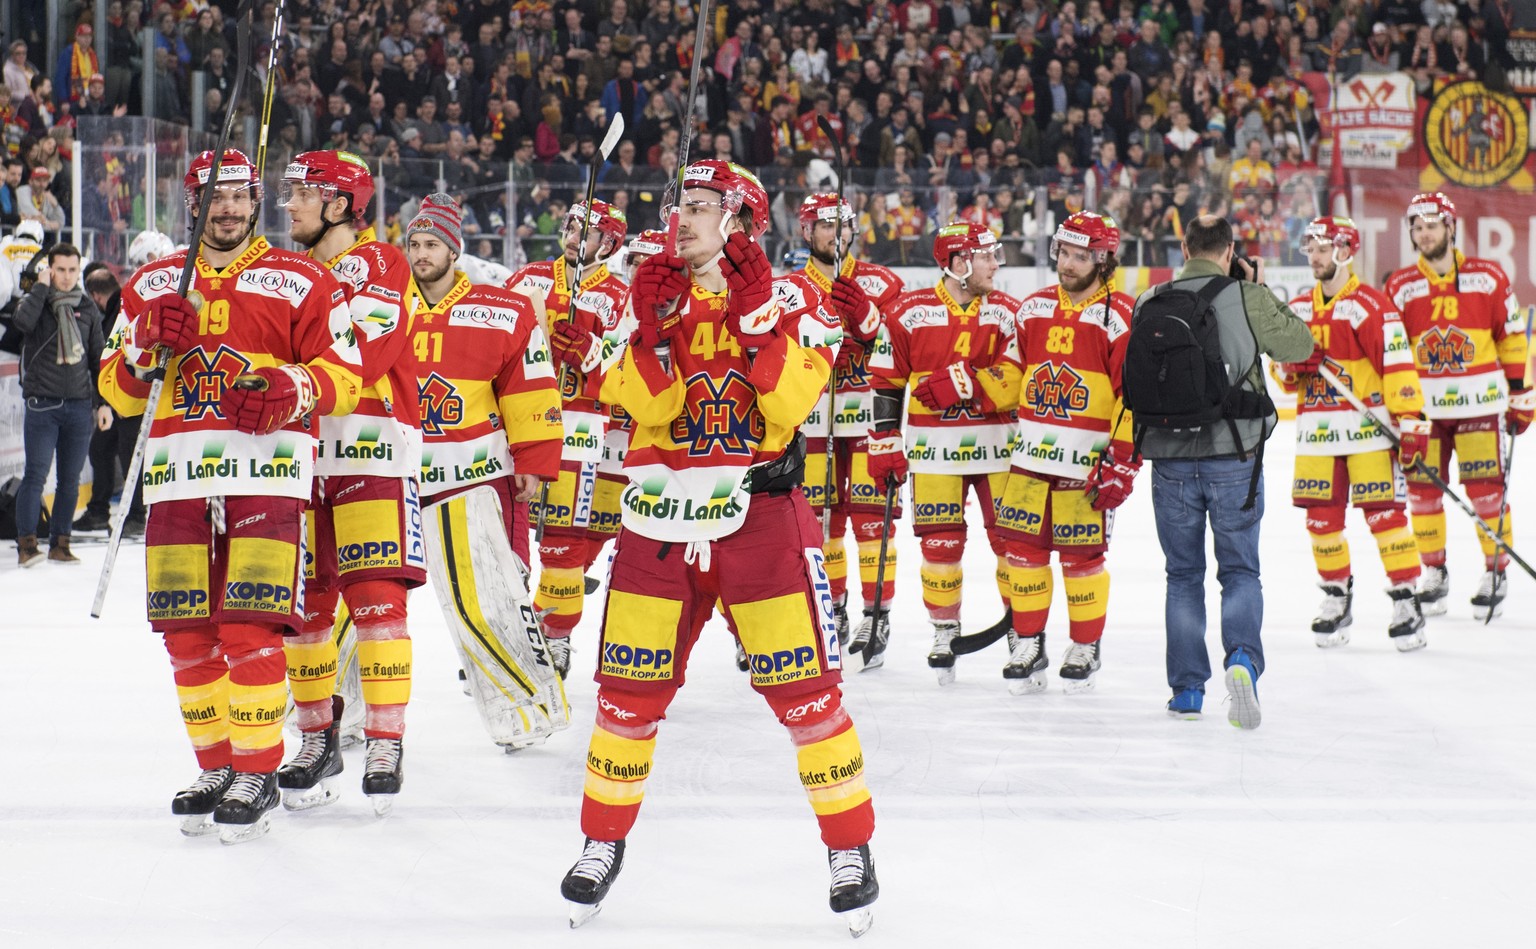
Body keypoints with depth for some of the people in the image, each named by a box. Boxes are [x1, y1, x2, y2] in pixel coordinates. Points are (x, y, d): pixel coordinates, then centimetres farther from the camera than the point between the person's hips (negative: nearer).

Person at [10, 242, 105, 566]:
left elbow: (99, 357, 15)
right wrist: (41, 287, -13)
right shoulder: (35, 300, 2)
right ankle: (26, 544, -5)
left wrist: (104, 402, 11)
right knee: (36, 474, -8)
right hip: (42, 404, -3)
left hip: (79, 405, 3)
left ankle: (59, 544, 12)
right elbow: (23, 321, -23)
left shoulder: (87, 307, 10)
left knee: (70, 480, 6)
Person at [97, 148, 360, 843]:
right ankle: (216, 768, 17)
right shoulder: (152, 285, 17)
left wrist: (292, 390, -17)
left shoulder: (299, 282, 8)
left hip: (266, 472, -4)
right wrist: (146, 347, -4)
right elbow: (117, 391, 16)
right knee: (187, 634, 3)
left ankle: (258, 773, -3)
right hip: (178, 474, 4)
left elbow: (344, 375, 3)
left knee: (251, 630, -12)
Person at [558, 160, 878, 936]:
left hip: (759, 510, -3)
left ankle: (850, 850, 6)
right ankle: (603, 843, 20)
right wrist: (652, 330, -16)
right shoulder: (657, 297, 9)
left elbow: (788, 405, -13)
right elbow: (649, 405, -3)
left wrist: (757, 319, -19)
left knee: (803, 687, -6)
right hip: (663, 512, 3)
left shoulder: (788, 299, 0)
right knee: (629, 686, 4)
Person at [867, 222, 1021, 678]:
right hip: (934, 449, -1)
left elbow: (1014, 382, -10)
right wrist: (885, 446, 1)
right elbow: (885, 383, 3)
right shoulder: (909, 313, -2)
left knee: (1011, 538, 1)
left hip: (997, 446, 1)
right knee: (940, 542, 1)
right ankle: (944, 632, 16)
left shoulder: (1006, 312, 1)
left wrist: (960, 382, -22)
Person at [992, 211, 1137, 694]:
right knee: (1023, 545, 4)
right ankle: (1027, 644, 17)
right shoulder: (1033, 308, 11)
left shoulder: (1121, 317, -8)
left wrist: (1123, 461, -13)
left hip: (1086, 462, -5)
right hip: (1031, 453, 5)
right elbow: (1011, 375, 22)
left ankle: (1085, 648, 16)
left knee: (1081, 555, 0)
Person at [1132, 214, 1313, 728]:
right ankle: (1242, 658, -16)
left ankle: (1187, 688, 14)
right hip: (1234, 455, -2)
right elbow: (1299, 344, 4)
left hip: (1170, 457, 2)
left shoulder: (1150, 303, 1)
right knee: (1239, 569, 9)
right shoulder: (1246, 297, -7)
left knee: (1183, 574, 14)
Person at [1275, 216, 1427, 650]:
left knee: (1383, 512, -8)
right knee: (1321, 516, 6)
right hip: (1315, 429, 6)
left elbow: (1397, 363, -12)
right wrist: (1290, 366, -5)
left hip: (1365, 426, -6)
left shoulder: (1371, 305, -7)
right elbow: (1280, 366, 19)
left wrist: (1409, 419, -17)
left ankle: (1406, 598, -3)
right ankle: (1336, 594, 21)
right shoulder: (1298, 308, 13)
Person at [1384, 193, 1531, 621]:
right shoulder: (1399, 287, 3)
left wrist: (1520, 393, 6)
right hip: (1422, 405, 2)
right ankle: (1434, 574, 17)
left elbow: (1512, 337, 7)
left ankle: (1495, 573, 10)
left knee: (1486, 489, -2)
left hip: (1480, 402, -2)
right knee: (1423, 489, 3)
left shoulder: (1489, 277, 1)